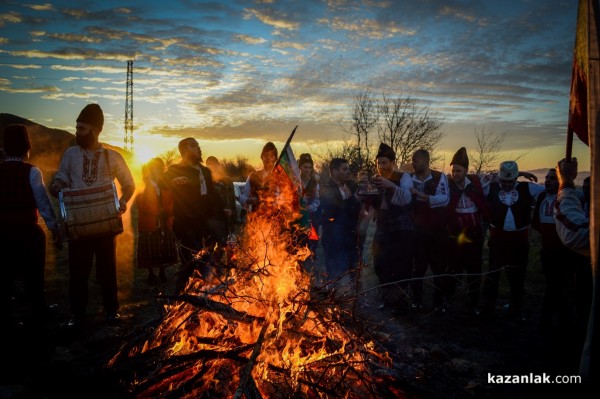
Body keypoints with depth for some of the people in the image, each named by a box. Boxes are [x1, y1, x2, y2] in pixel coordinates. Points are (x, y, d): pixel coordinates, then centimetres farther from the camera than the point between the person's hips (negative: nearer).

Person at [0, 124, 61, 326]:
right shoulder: (31, 171, -11)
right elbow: (43, 201, -13)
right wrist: (54, 226, -7)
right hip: (27, 230, -4)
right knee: (33, 272, 11)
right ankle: (38, 311, 24)